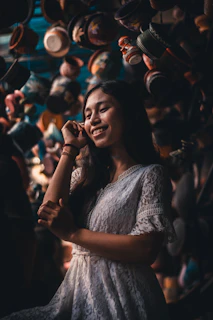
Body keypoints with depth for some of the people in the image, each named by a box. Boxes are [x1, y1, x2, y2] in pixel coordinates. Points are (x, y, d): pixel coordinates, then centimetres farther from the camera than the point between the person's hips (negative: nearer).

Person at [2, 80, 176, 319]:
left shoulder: (149, 174, -2)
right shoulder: (86, 175, 15)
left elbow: (146, 249, -14)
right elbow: (50, 213, -3)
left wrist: (73, 234, -11)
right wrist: (69, 149, 3)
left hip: (120, 295, -5)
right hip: (77, 291, 5)